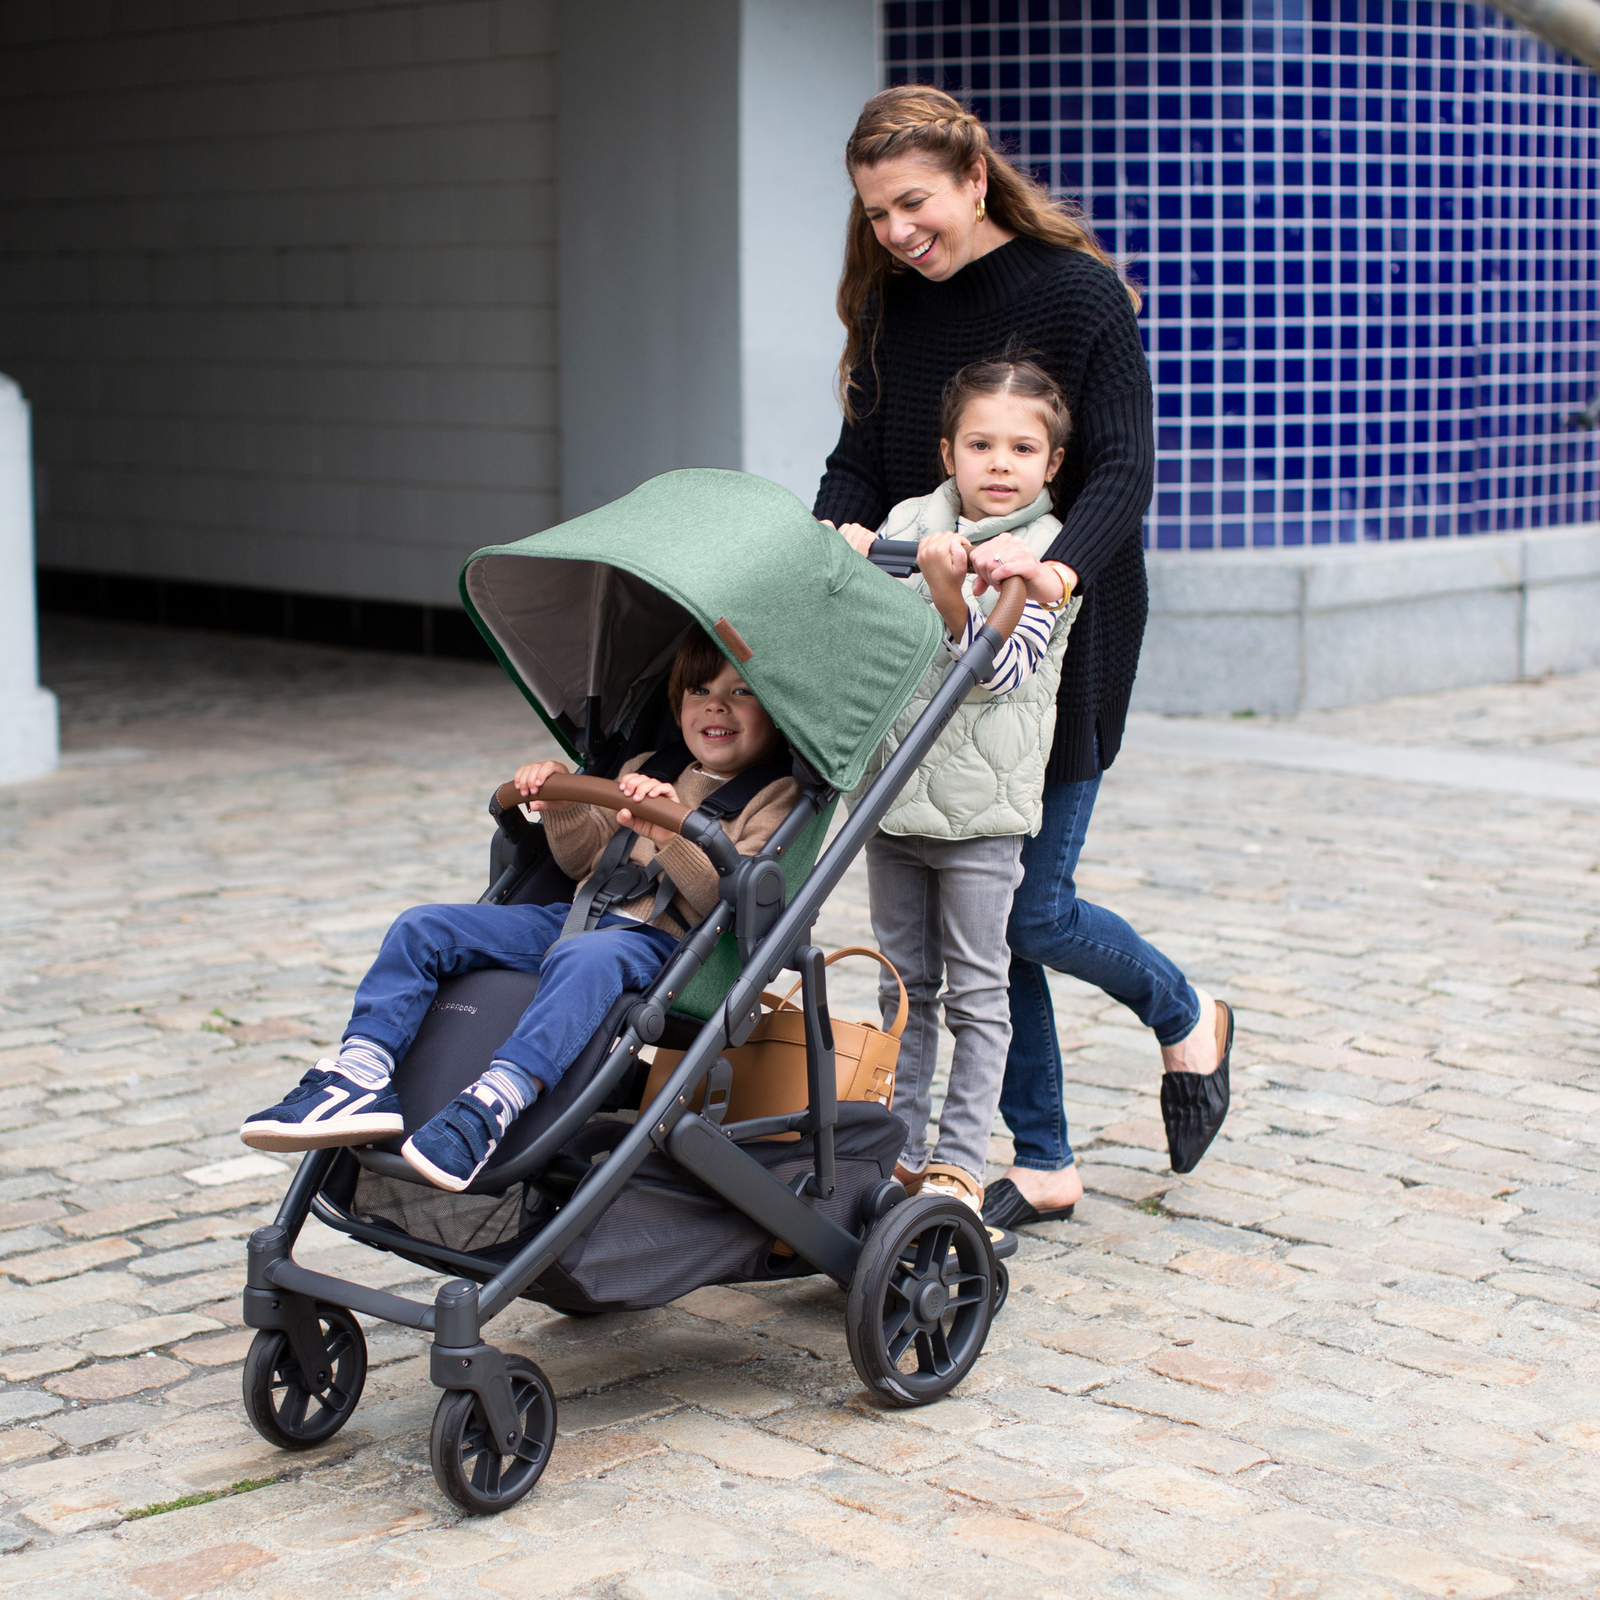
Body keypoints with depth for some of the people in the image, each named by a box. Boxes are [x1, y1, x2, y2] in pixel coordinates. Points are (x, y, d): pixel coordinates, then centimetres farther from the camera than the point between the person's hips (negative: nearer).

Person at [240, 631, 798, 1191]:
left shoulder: (776, 797, 2)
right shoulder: (643, 771, 24)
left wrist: (671, 834, -27)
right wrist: (563, 807, 7)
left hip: (660, 941, -8)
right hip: (577, 915, 8)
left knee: (584, 959, -42)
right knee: (421, 929, -6)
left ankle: (494, 1103, -55)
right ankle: (361, 1076, -20)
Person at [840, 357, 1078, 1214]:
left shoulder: (1049, 553, -5)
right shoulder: (909, 521, 6)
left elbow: (999, 668, -15)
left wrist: (950, 592, -29)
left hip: (980, 807, -4)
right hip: (893, 790, 4)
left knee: (975, 993, 2)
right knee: (904, 987, 13)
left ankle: (960, 1161, 10)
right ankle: (900, 1149, 23)